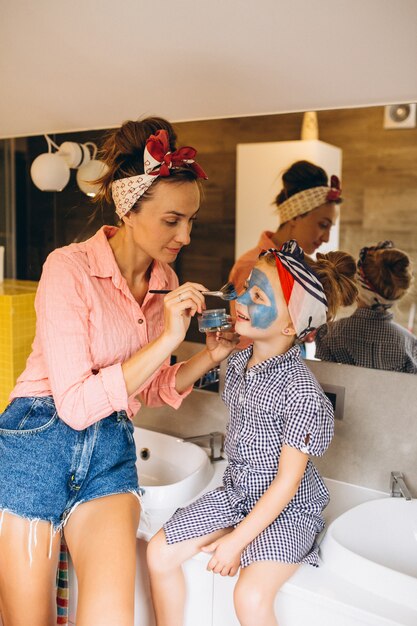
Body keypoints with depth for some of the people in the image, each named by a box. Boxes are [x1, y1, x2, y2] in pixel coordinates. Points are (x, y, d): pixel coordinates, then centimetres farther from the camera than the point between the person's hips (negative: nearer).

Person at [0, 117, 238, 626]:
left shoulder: (166, 282, 3)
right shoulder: (69, 268, -16)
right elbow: (75, 404, -19)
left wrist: (207, 359, -6)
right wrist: (165, 339, -24)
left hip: (111, 454, 5)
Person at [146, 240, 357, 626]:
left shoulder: (302, 392, -26)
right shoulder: (237, 363, -3)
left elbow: (287, 481, -22)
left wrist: (237, 540, -19)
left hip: (288, 507, -7)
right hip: (237, 490, 7)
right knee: (160, 554, -1)